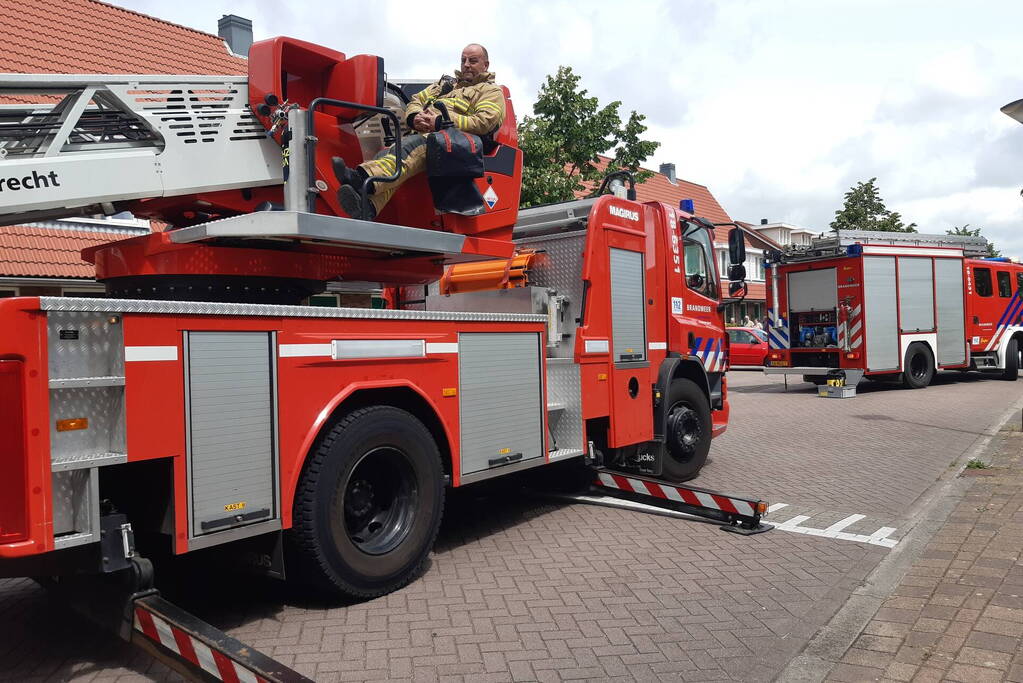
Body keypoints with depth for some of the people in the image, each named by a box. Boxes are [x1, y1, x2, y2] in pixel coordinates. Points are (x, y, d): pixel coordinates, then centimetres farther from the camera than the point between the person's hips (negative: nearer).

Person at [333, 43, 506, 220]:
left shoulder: (492, 91, 15)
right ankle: (366, 208, -52)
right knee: (392, 151, -28)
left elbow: (484, 122, -5)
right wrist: (415, 117, 5)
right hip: (421, 135, 6)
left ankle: (362, 178, -61)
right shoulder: (445, 83, 36)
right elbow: (415, 101, 31)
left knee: (413, 145, -37)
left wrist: (440, 122, -11)